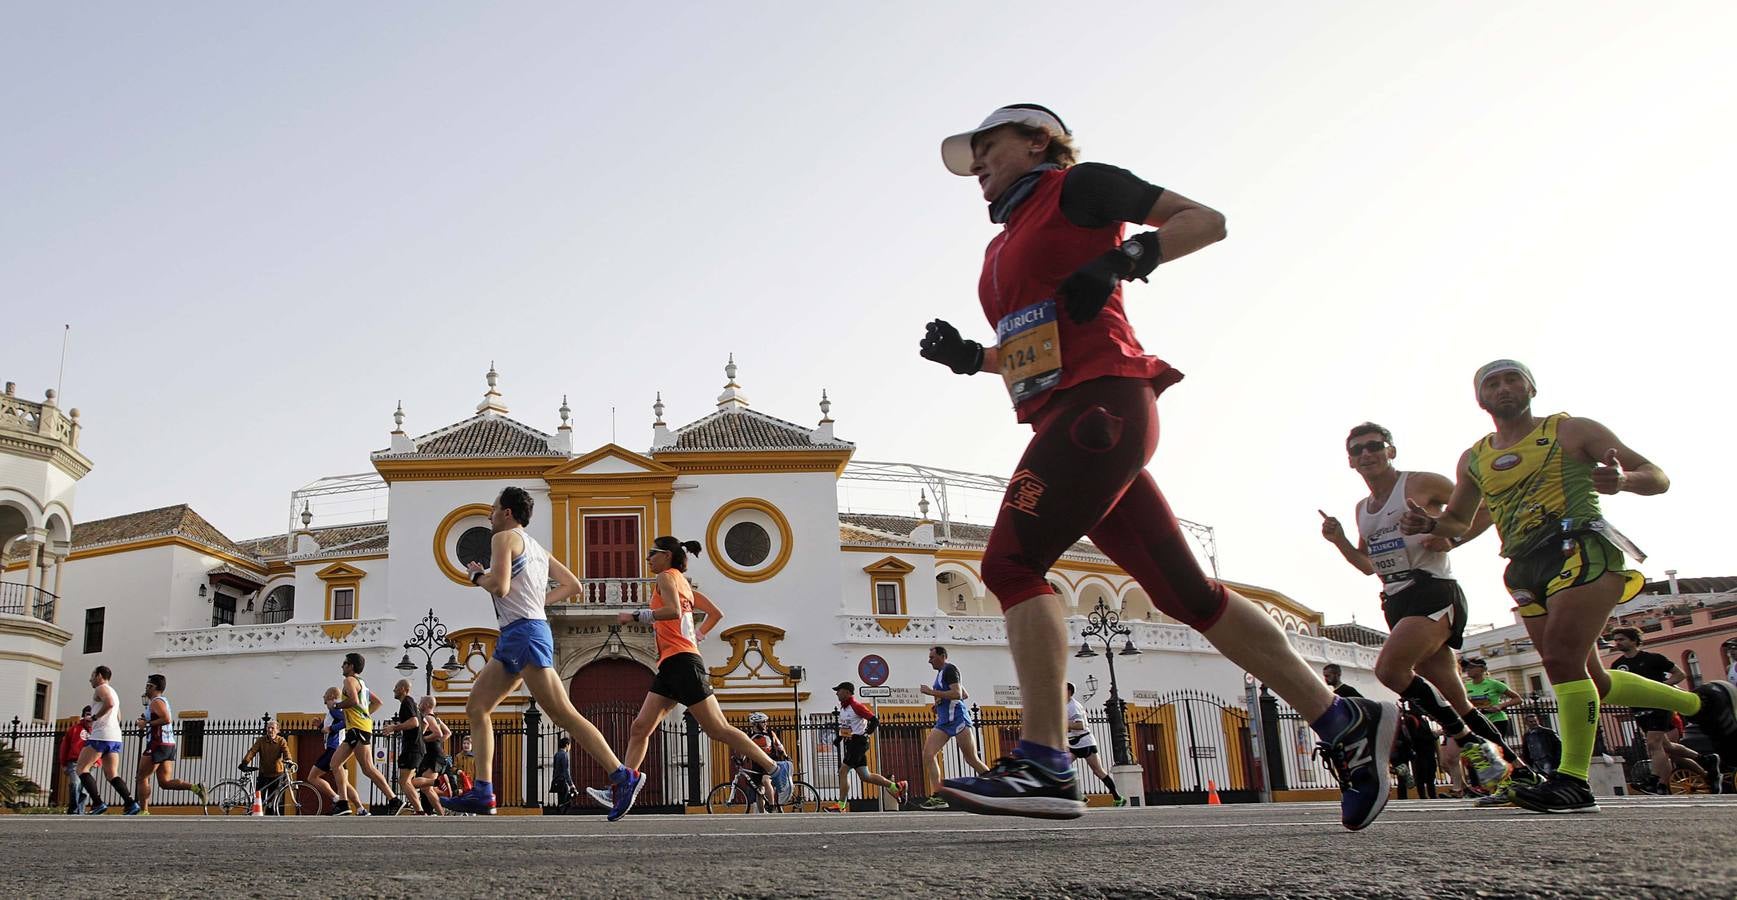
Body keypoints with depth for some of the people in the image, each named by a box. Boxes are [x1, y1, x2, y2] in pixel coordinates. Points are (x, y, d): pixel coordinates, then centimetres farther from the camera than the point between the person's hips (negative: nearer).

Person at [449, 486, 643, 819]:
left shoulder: (504, 537, -3)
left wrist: (477, 576, 2)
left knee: (563, 713, -13)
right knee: (476, 707, 11)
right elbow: (572, 586, 21)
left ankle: (622, 777, -16)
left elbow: (500, 586, -17)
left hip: (524, 632, -10)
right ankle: (482, 794, 7)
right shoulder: (536, 547, 23)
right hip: (515, 638, 10)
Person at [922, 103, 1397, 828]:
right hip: (1067, 420, 8)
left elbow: (1207, 220, 1)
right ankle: (1346, 725, 9)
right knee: (1184, 592, 4)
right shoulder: (1003, 246, 28)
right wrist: (970, 356, 20)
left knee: (1011, 562, -17)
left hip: (1102, 403, -8)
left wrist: (1127, 258, -15)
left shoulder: (1074, 186, 6)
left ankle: (1044, 764, -19)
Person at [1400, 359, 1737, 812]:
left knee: (1562, 659, -22)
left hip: (1582, 548, -6)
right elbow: (1458, 520, 28)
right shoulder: (1473, 459, 17)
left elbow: (1658, 477, 4)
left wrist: (1624, 479, -20)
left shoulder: (1571, 431, 4)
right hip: (1527, 569, 6)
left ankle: (1574, 780, -16)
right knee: (1589, 680, 9)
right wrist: (1428, 525, 4)